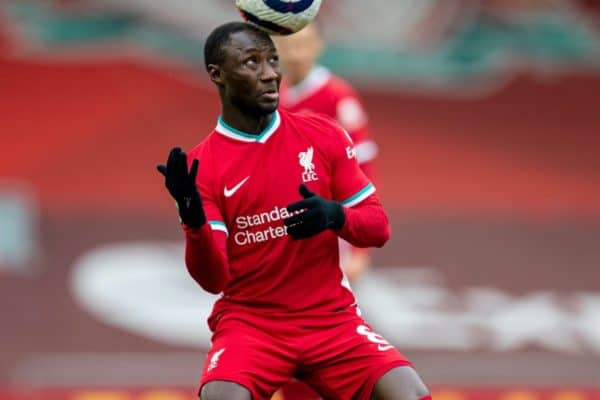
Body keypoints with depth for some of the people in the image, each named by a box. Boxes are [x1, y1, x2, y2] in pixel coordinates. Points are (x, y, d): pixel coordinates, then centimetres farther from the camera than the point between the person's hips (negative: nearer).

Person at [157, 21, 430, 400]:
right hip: (249, 322, -2)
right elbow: (213, 280, -11)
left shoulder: (324, 137, 2)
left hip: (330, 318, 2)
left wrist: (335, 216, -20)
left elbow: (379, 227, 3)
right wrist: (194, 222, -30)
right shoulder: (201, 166, -5)